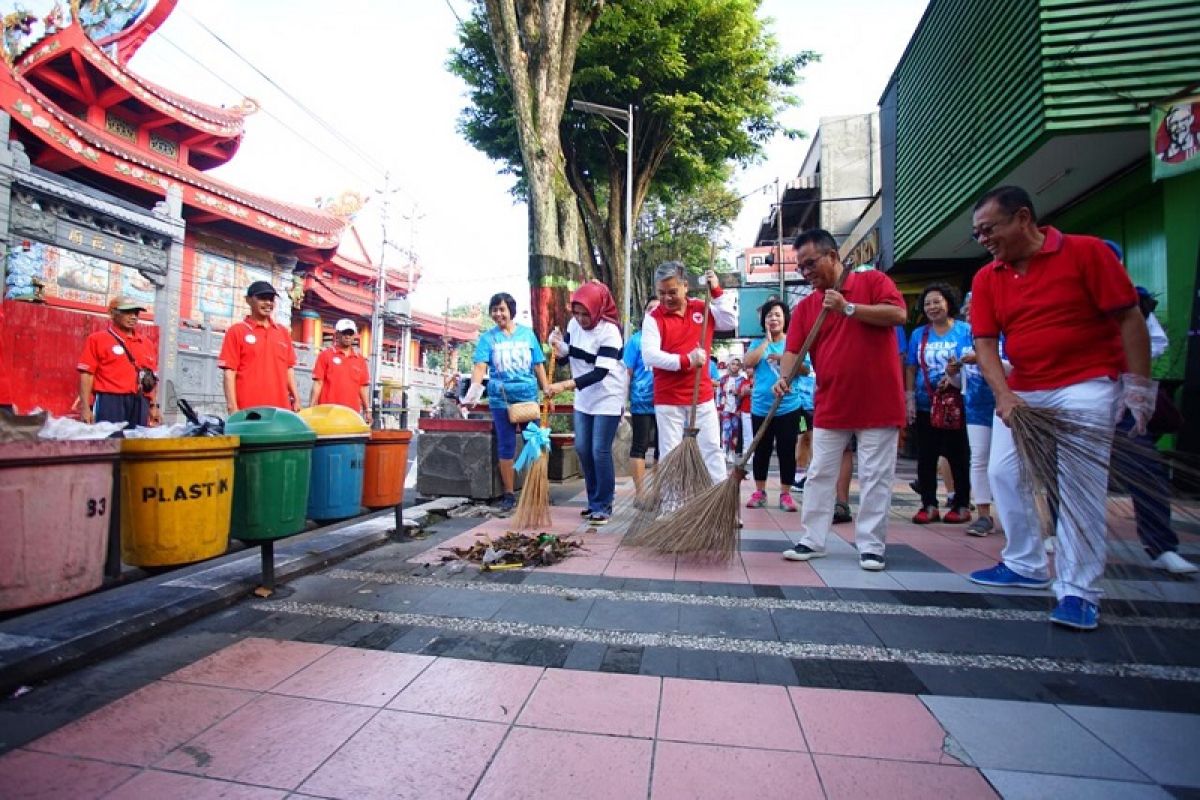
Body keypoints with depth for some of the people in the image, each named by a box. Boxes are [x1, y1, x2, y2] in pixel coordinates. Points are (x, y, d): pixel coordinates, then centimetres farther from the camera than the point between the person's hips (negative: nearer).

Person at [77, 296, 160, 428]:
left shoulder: (146, 343, 15)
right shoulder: (97, 339, 3)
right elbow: (87, 374, -3)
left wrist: (153, 406, 13)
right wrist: (85, 407, -10)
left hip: (139, 404, 4)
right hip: (109, 402, -4)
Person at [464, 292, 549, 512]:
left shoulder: (527, 333, 6)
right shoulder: (488, 337, 2)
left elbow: (538, 365, 8)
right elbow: (480, 366, -10)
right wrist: (475, 388, -27)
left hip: (528, 396, 1)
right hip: (500, 399, -1)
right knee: (506, 446, 6)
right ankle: (509, 494, 16)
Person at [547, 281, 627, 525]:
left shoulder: (609, 331, -22)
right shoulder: (574, 324, -1)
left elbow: (600, 373, -28)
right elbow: (567, 353, 13)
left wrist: (565, 385, -36)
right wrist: (558, 344, -11)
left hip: (607, 398, -7)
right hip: (583, 398, 7)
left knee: (600, 451, -8)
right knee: (582, 449, 10)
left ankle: (603, 506, 6)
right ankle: (594, 501, 25)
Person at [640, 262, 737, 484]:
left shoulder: (703, 309, 6)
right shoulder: (653, 318, -7)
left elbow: (731, 322, -1)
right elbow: (649, 355, -17)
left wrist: (716, 291, -7)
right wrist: (686, 360, -24)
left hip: (702, 396, 3)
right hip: (667, 399, -3)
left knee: (711, 449, 10)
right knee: (669, 454, 6)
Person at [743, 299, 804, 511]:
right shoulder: (758, 344, 8)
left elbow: (806, 369, -2)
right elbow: (748, 363, -11)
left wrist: (784, 359, -12)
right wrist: (767, 340, -7)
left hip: (788, 407, -1)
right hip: (760, 408, 1)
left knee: (787, 451, 3)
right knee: (761, 451, 8)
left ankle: (785, 494, 13)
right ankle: (759, 492, 19)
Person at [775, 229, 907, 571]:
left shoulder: (873, 280, 1)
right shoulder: (804, 306, 8)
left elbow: (898, 314, -14)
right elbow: (793, 349, -2)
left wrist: (848, 308, -16)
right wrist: (784, 377, -21)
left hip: (878, 402, -3)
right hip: (830, 406, 4)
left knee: (875, 478, 4)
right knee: (819, 475, 7)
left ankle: (871, 546, 16)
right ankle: (812, 540, 18)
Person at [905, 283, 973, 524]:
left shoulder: (965, 330, 2)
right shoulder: (918, 334, 10)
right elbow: (910, 369, 8)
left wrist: (957, 372, -22)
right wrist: (909, 398, 0)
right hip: (925, 406, 3)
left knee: (959, 455, 5)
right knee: (926, 456, 4)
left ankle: (962, 505, 18)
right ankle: (929, 505, 12)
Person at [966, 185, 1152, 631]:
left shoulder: (1086, 252, -7)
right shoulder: (987, 279, 3)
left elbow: (1129, 318, -7)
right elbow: (985, 344, -2)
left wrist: (1138, 387, -10)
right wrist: (1004, 396, -16)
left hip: (1086, 385, -5)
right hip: (1022, 391, 5)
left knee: (1078, 481, -11)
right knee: (1003, 472, 6)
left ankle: (1078, 591, 1)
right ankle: (1025, 566, 23)